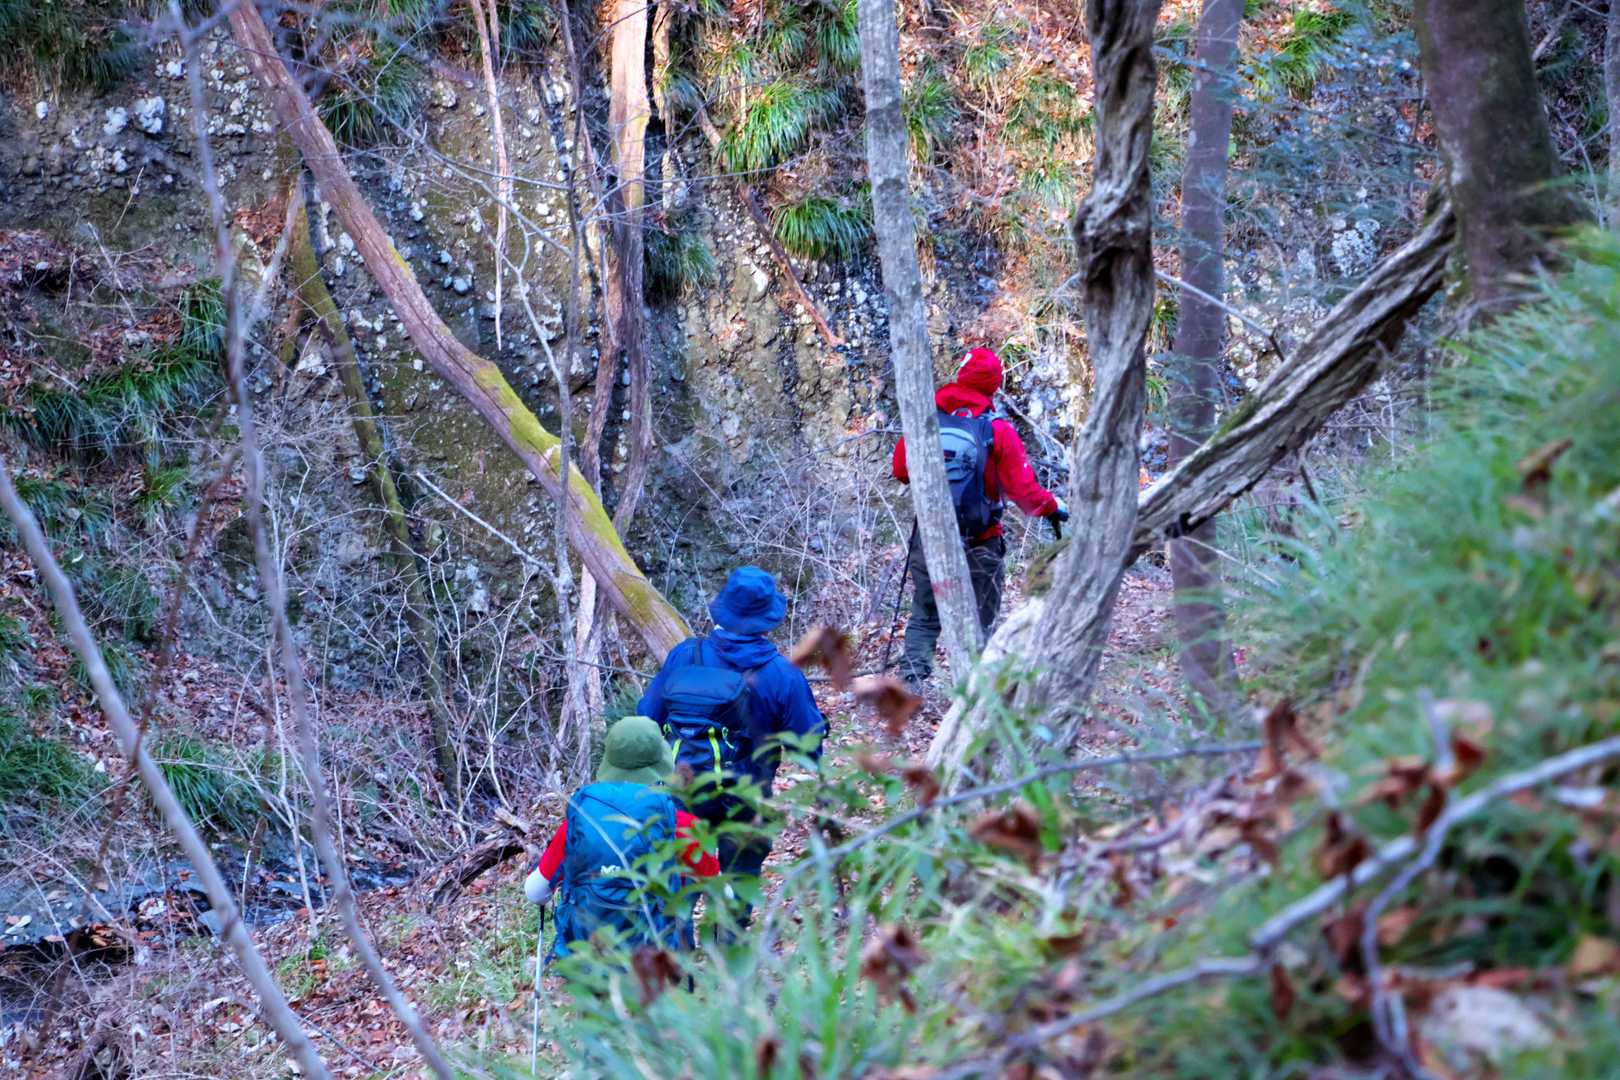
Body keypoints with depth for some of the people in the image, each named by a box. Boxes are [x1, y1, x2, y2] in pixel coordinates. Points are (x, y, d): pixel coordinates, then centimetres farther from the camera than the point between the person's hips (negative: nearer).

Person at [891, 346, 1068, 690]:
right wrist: (1053, 507, 8)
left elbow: (901, 470, 5)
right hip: (979, 545, -2)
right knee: (978, 624, 10)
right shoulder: (998, 431, -13)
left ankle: (911, 680, 4)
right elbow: (1022, 489, -10)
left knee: (924, 619, 15)